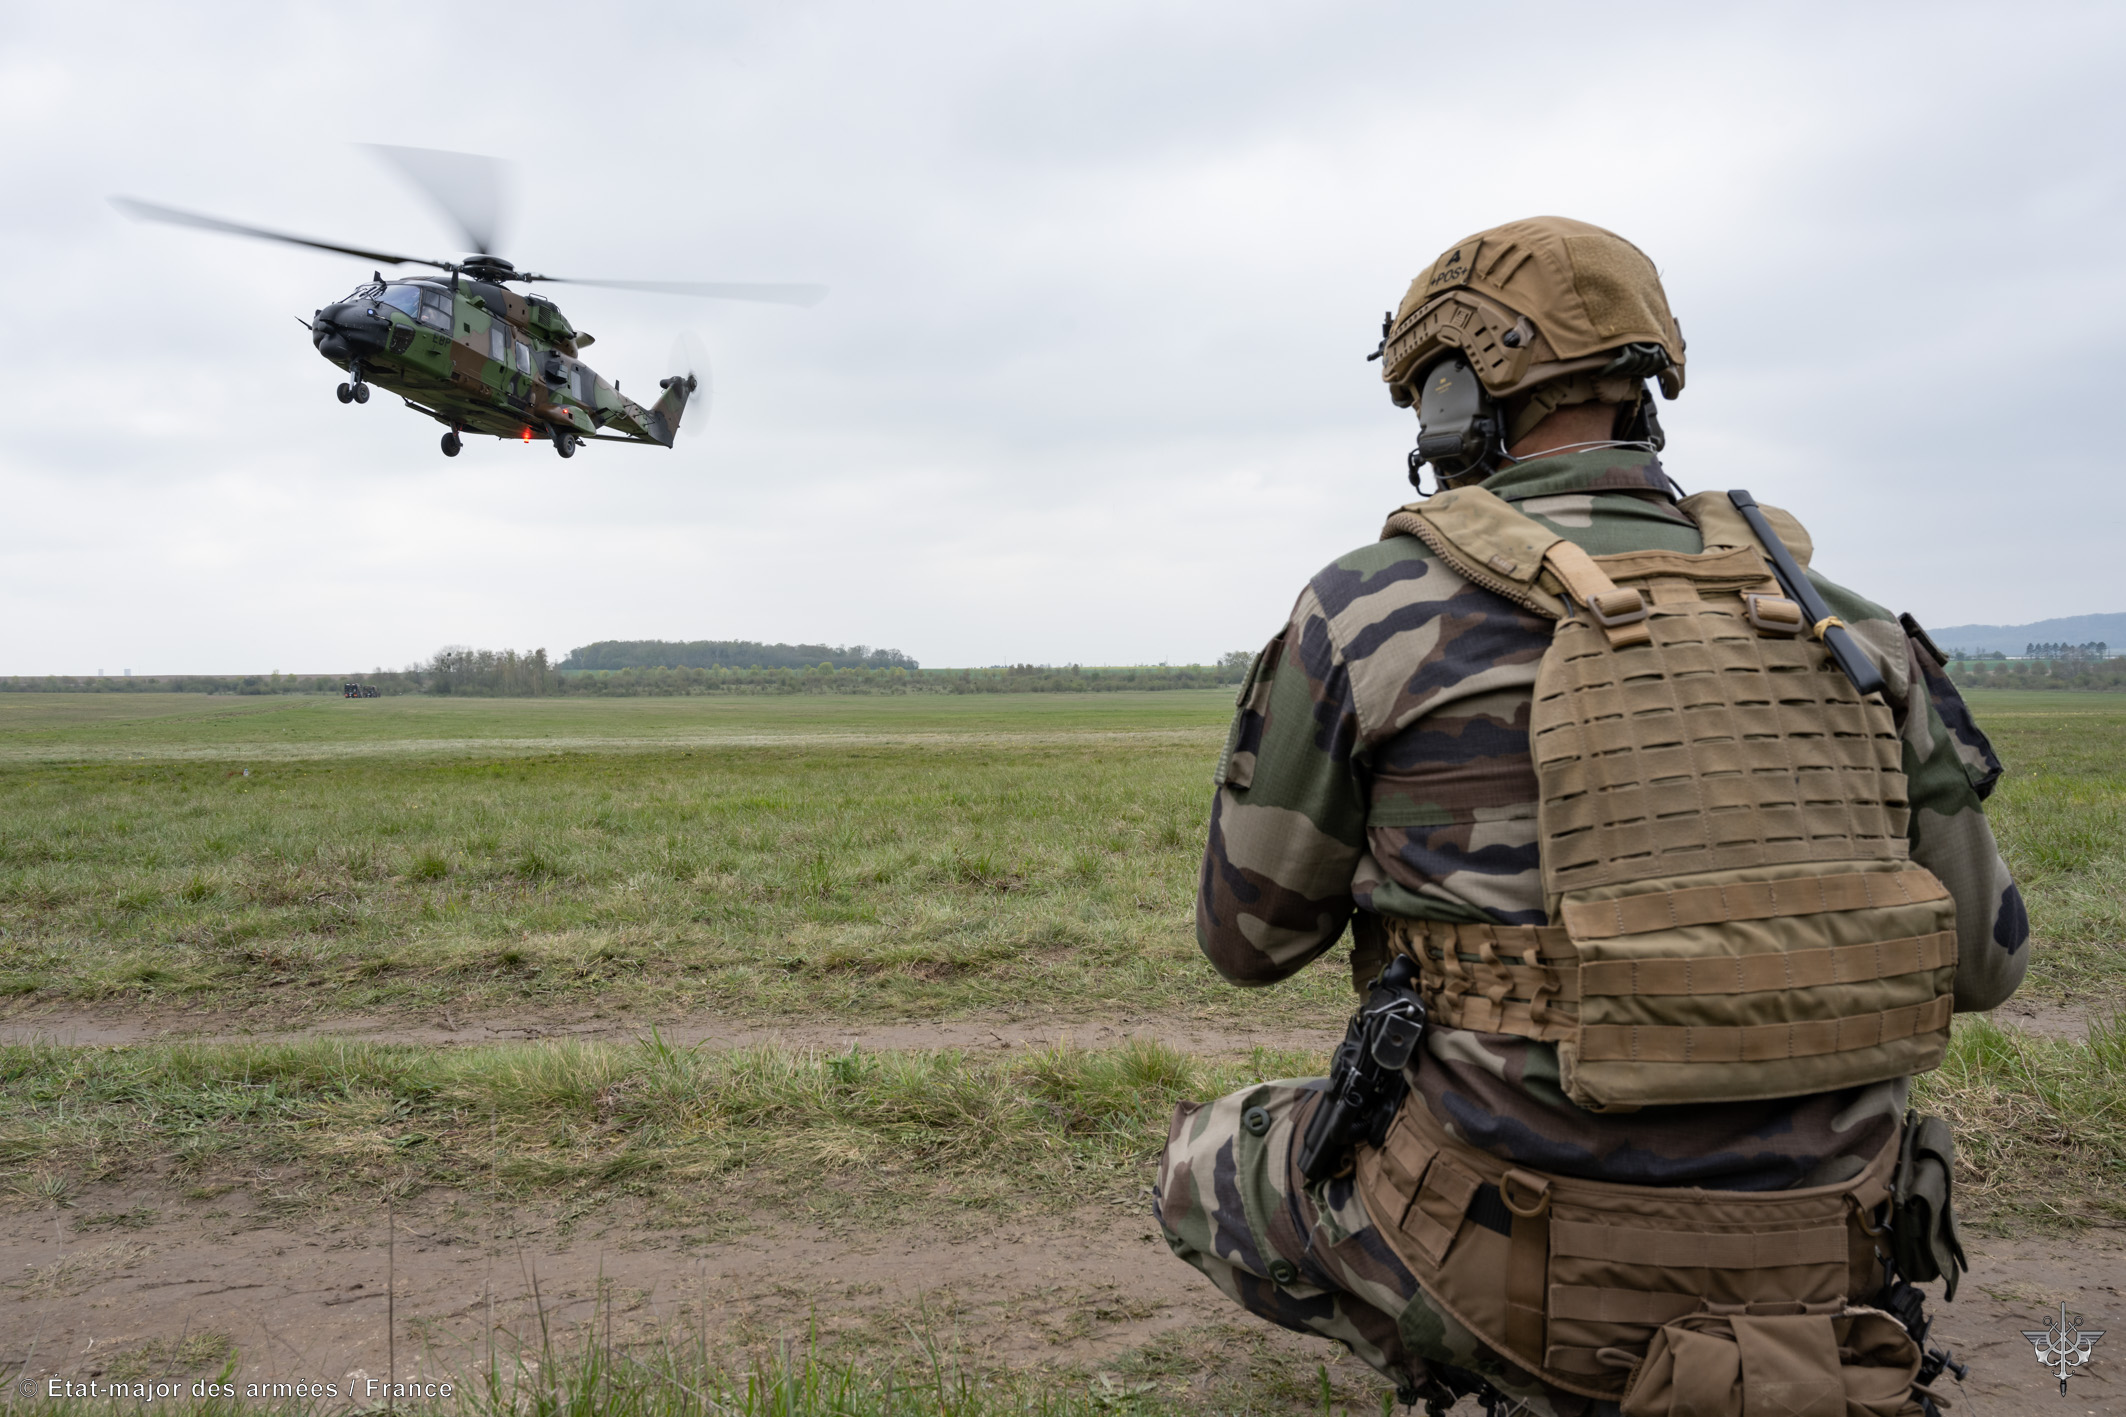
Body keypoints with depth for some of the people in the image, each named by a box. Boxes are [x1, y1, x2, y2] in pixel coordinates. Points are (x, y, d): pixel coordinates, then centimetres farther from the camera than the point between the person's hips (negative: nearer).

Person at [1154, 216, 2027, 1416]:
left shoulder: (1372, 610, -10)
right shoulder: (1835, 620, 1)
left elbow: (1249, 939, 2)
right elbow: (1983, 957, 10)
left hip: (1507, 1278, -4)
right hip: (1815, 1281, 5)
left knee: (1206, 1170, 23)